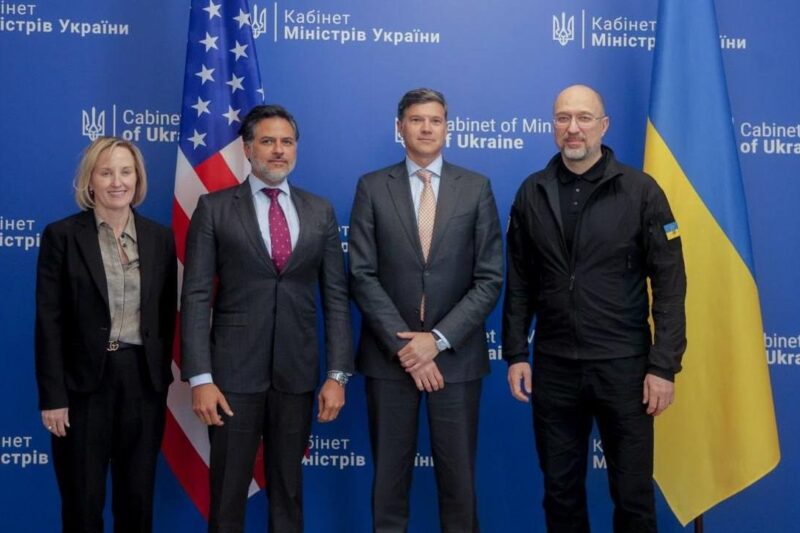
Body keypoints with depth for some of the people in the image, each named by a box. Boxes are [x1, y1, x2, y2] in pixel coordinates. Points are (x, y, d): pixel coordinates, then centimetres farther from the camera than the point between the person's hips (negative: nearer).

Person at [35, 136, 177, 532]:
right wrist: (52, 396, -10)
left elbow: (166, 314, 9)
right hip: (84, 382, -3)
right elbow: (48, 321, -6)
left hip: (143, 380, 3)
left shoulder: (159, 237, 5)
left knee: (137, 497, 12)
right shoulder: (62, 235, -4)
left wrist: (162, 375, 6)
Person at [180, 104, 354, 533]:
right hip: (234, 372, -2)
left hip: (297, 373, 2)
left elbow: (336, 297, 6)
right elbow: (196, 297, -4)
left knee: (288, 489, 13)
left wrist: (338, 374, -1)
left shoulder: (320, 211, 8)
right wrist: (199, 378, -12)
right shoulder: (214, 208, 0)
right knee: (228, 492, 6)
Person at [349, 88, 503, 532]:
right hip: (389, 354, 0)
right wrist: (403, 344, -12)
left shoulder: (476, 188, 3)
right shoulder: (372, 188, 3)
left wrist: (438, 339, -11)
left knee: (458, 476, 7)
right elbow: (362, 275, -3)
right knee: (390, 475, 9)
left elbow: (490, 278, -2)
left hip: (456, 354, 0)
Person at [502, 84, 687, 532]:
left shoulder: (640, 190, -5)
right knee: (561, 491, 14)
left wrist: (664, 365, -10)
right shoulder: (532, 193, 4)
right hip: (554, 367, 3)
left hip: (624, 365, -2)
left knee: (633, 494, 7)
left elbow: (669, 284, -6)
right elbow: (519, 282, 8)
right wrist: (515, 353, 3)